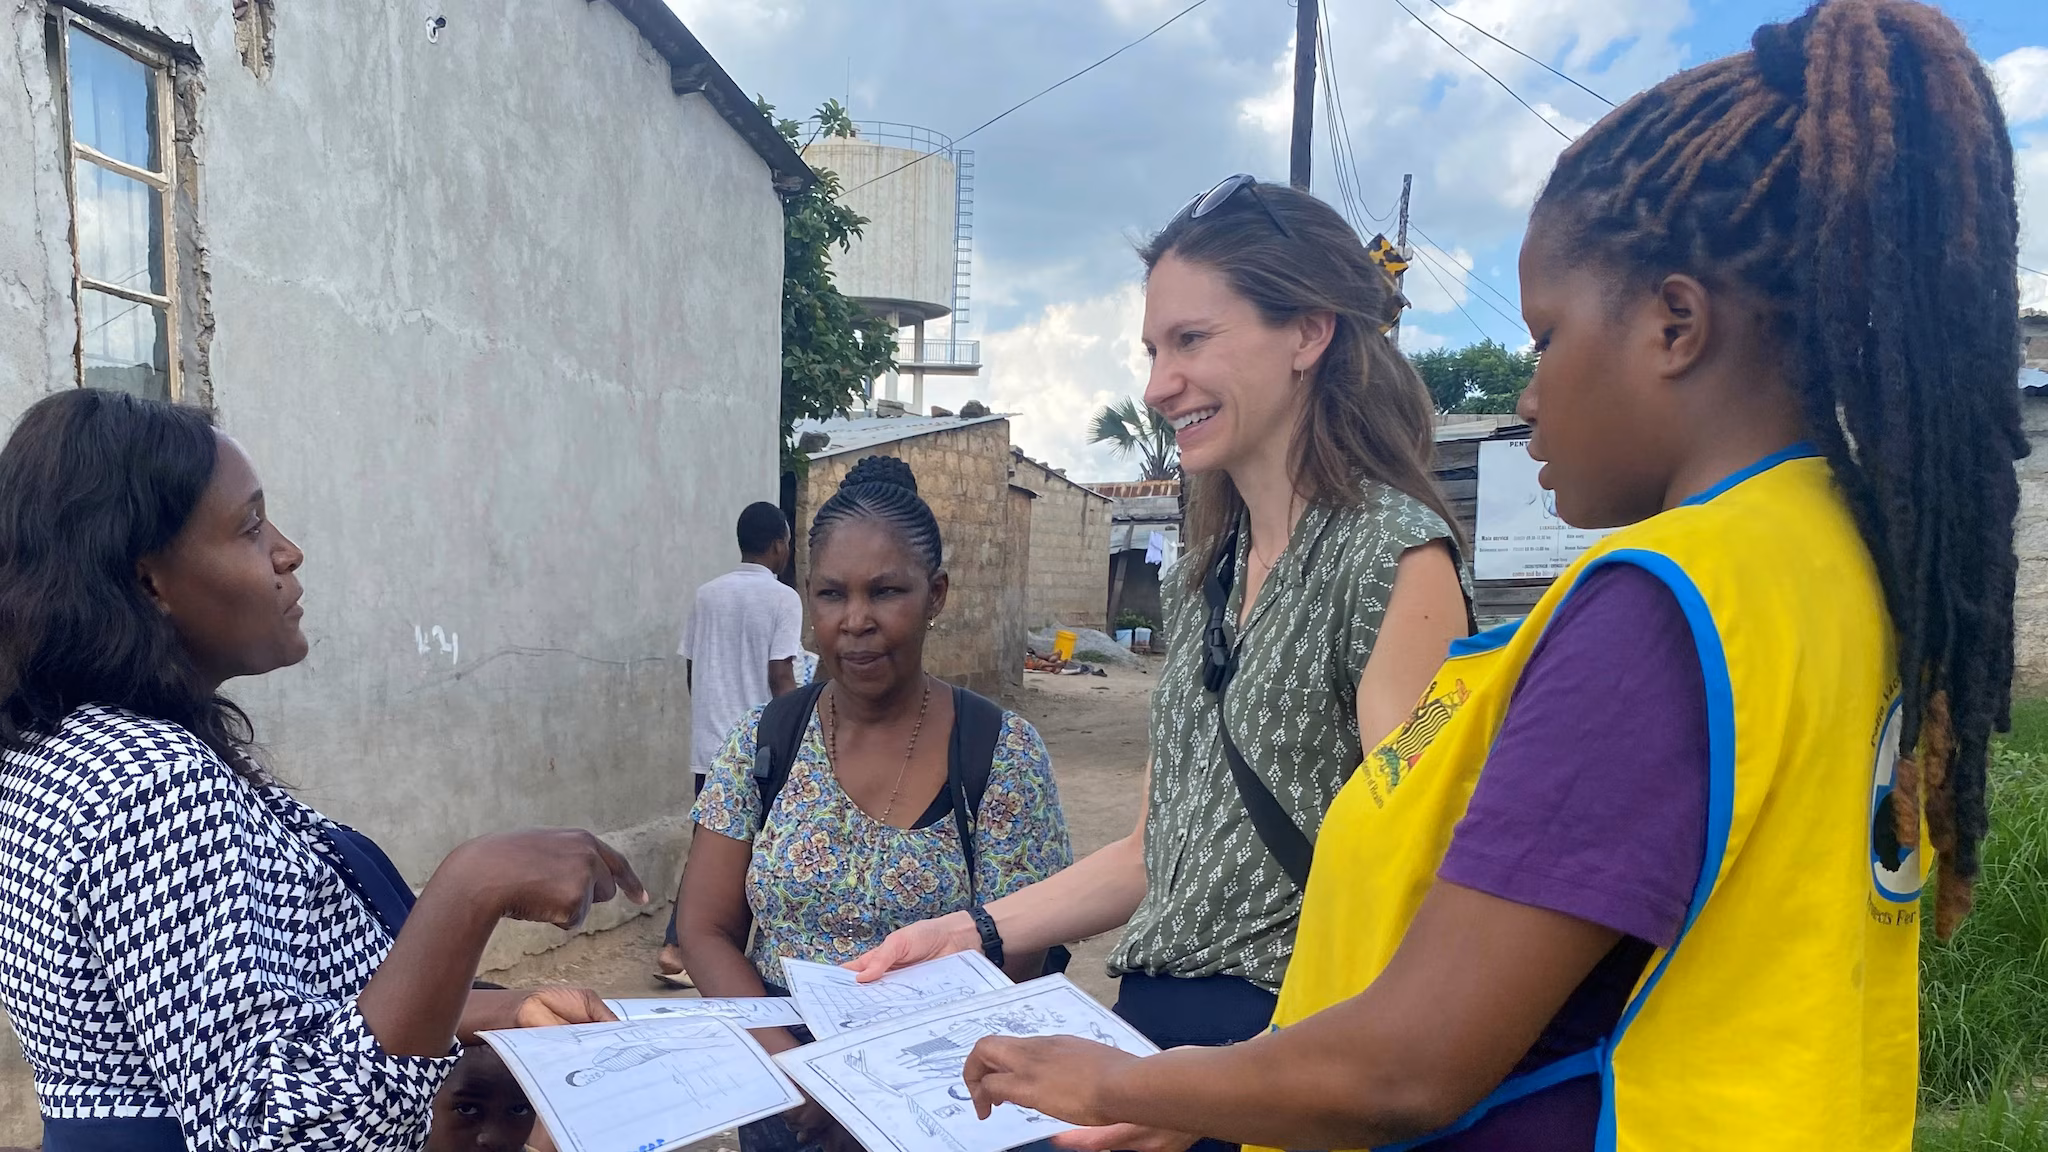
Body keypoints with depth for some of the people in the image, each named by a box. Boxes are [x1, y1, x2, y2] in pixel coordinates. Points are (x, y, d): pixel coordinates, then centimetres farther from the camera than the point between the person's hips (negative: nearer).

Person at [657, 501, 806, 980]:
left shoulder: (707, 595, 8)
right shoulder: (782, 598, -9)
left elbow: (690, 670, 11)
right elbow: (780, 676, -14)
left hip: (709, 745, 5)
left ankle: (675, 947, 5)